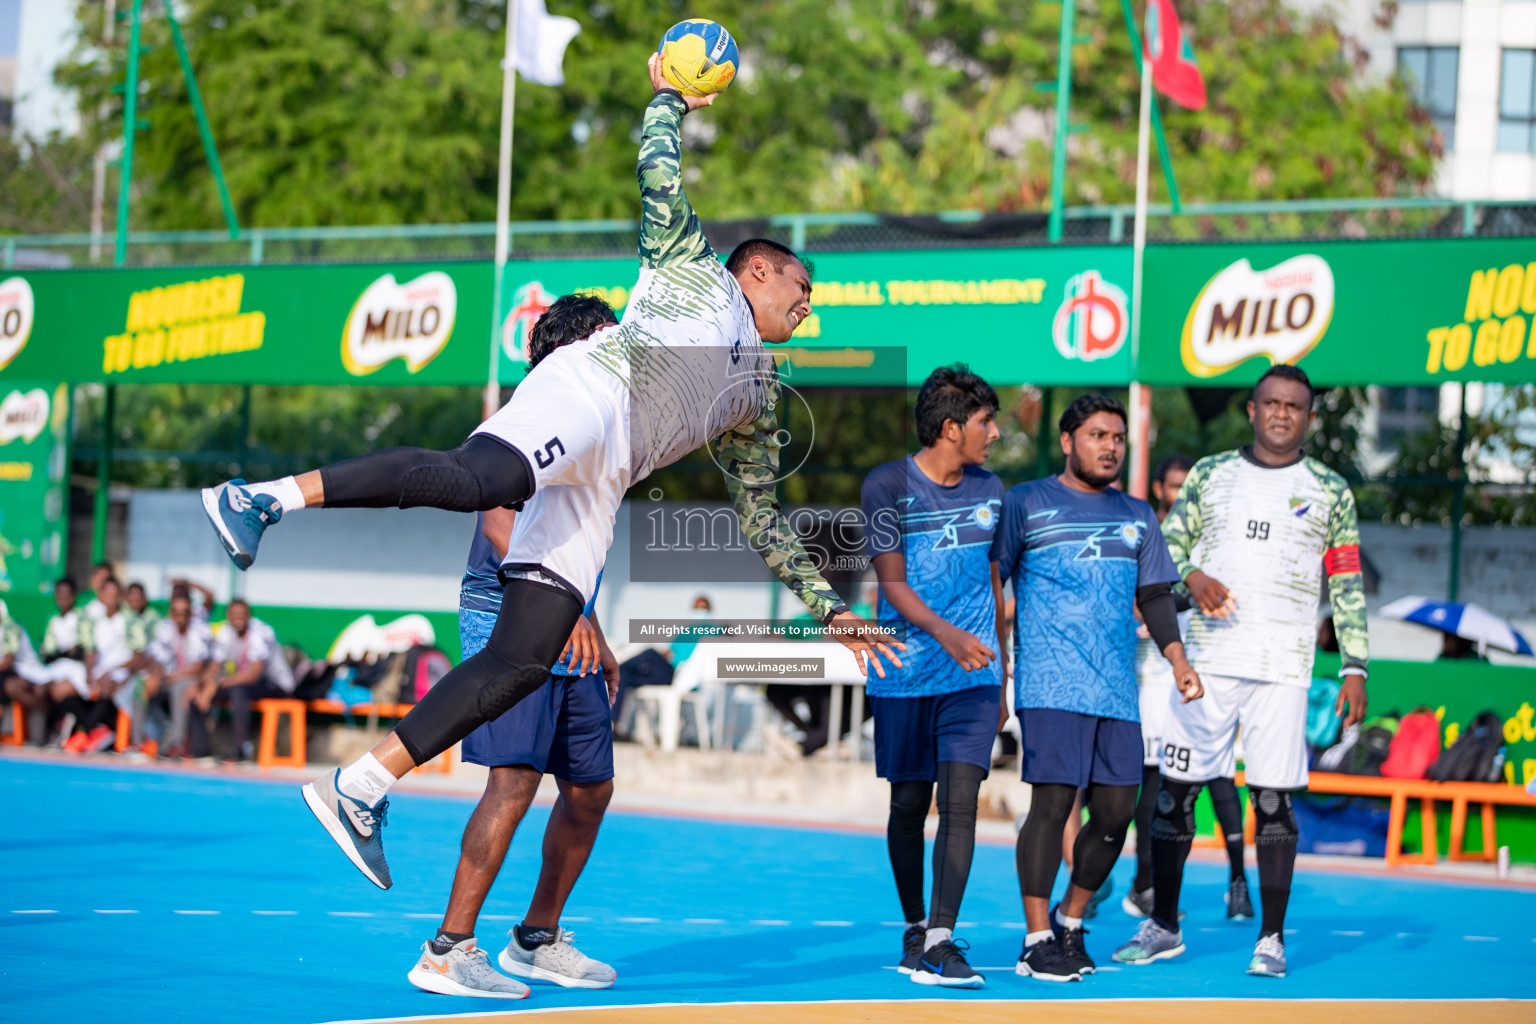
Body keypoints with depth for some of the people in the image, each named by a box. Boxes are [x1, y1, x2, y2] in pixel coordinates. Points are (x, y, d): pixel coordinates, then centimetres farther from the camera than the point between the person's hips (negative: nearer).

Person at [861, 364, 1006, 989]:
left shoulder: (989, 491, 11)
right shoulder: (888, 486, -3)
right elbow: (892, 583, -9)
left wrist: (1000, 678, 21)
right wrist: (946, 633, -25)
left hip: (973, 677, 2)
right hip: (906, 674, -2)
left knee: (960, 803, -12)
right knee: (908, 804, 7)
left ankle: (939, 944, -16)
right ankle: (913, 927, 25)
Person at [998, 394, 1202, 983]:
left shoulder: (1137, 517, 19)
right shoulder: (1026, 504, 5)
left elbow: (1155, 596, 20)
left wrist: (1178, 662, 7)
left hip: (1117, 689, 5)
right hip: (1050, 684, -5)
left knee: (1115, 811, 1)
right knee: (1053, 801, -11)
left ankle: (1071, 919, 21)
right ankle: (1038, 941, -4)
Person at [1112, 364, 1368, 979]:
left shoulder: (1330, 491, 8)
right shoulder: (1209, 474, 11)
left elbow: (1348, 585, 8)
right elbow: (1167, 547, 14)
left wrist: (1354, 667, 1)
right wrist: (1191, 576, -8)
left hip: (1282, 667, -1)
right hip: (1206, 657, 2)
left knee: (1275, 800, -5)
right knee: (1176, 790, 2)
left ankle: (1270, 940, 3)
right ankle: (1163, 926, 14)